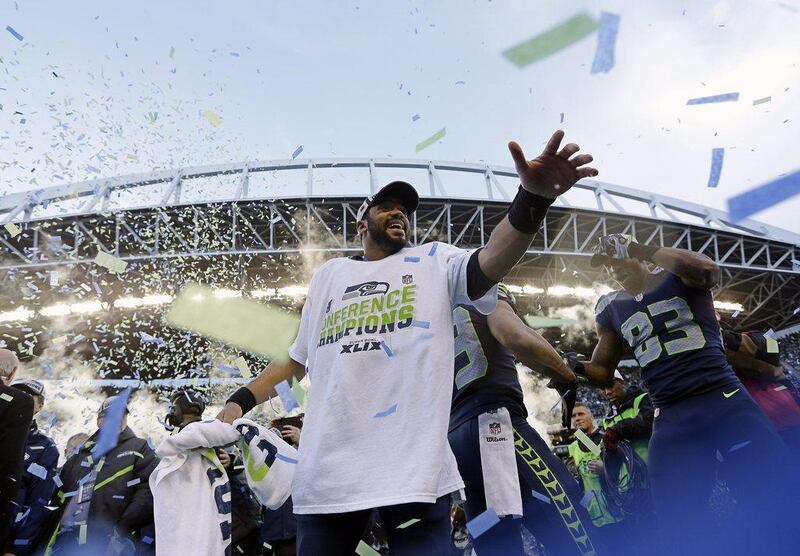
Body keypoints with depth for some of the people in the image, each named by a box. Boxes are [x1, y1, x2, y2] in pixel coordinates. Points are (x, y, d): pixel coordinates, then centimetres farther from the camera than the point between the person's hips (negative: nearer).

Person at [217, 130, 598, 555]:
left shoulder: (434, 261, 12)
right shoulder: (328, 276, 19)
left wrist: (532, 199, -29)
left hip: (414, 467, -2)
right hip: (327, 470, 3)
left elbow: (492, 260, -10)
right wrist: (240, 401, 9)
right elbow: (296, 360, 23)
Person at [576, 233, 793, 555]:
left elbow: (708, 271, -21)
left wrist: (644, 249, -16)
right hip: (671, 419, 3)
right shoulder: (611, 308, 14)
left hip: (725, 400, -3)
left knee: (777, 495, -8)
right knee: (679, 526, -2)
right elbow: (603, 373, 16)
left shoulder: (676, 274, 5)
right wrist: (573, 367, -6)